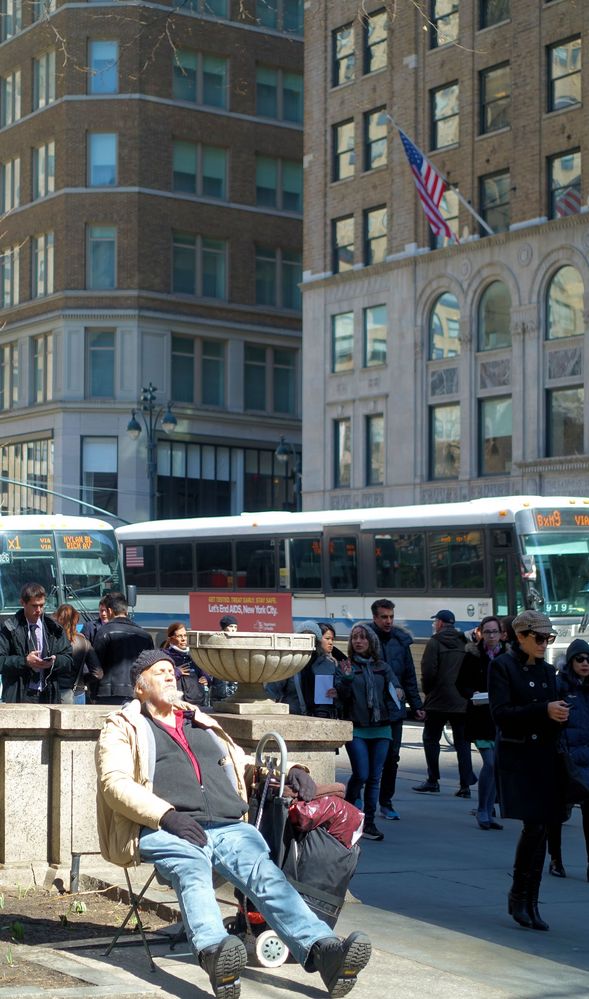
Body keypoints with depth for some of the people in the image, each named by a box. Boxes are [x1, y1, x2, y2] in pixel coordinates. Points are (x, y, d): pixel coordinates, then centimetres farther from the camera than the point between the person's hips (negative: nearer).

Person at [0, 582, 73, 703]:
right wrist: (25, 661, -16)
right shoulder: (10, 628, 1)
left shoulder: (53, 628, 12)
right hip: (19, 696, -3)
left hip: (48, 696, 3)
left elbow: (68, 659, 13)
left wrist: (54, 661, -9)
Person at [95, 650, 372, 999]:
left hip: (229, 828, 4)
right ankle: (215, 952, -65)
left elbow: (244, 766, 40)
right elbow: (115, 783, 3)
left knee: (264, 871, -27)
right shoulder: (123, 728, 20)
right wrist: (167, 815, -14)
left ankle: (323, 948, -50)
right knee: (192, 869, -38)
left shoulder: (202, 724, 36)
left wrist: (289, 771, 18)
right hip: (166, 831, -4)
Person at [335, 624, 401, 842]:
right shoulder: (345, 666, 3)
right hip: (356, 728, -3)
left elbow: (396, 687, 10)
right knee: (361, 775, -11)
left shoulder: (383, 667, 13)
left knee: (374, 778, 3)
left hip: (381, 729, 3)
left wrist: (397, 693, -12)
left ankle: (368, 823, 9)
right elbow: (341, 695, -5)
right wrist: (346, 678, -21)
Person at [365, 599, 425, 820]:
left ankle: (386, 802, 18)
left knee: (392, 757, 8)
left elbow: (409, 676, 14)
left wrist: (416, 706, 11)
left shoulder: (400, 640, 8)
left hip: (395, 710, 4)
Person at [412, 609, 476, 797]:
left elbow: (429, 671, -14)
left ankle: (433, 780, 8)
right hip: (462, 702, 4)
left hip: (439, 699, -4)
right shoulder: (465, 643, 6)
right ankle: (465, 784, 3)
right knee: (462, 742, 7)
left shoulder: (435, 642, -8)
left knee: (431, 739, 9)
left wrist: (427, 690, 3)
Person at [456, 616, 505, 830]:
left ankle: (488, 812, 17)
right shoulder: (473, 655, -1)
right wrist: (472, 695, -14)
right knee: (490, 763, -11)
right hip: (479, 717, -2)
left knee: (495, 765, 6)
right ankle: (482, 811, 3)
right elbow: (461, 684, 4)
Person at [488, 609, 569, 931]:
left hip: (545, 757, 6)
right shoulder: (503, 666, -4)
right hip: (516, 757, -6)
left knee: (541, 829, 4)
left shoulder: (547, 671, 15)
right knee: (533, 826, -13)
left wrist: (560, 715, -5)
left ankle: (529, 902, 11)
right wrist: (544, 710, -20)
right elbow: (500, 712, -14)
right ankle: (518, 895, 4)